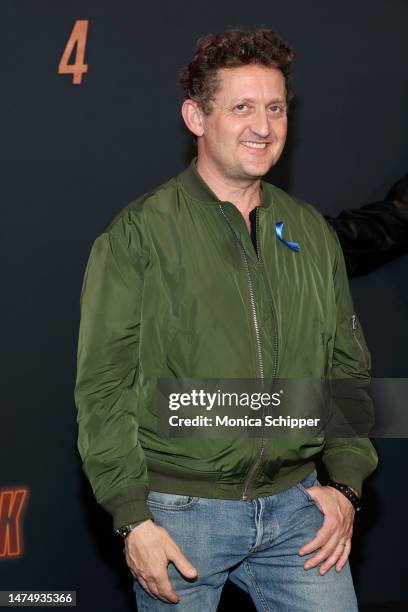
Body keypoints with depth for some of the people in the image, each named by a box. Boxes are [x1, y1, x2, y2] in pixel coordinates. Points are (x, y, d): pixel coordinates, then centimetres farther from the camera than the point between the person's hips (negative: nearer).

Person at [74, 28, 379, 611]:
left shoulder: (314, 235, 9)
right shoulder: (139, 234, -6)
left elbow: (349, 367, 15)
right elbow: (103, 387, -8)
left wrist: (346, 485, 4)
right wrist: (133, 519, -13)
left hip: (295, 505, 4)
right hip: (180, 512, -4)